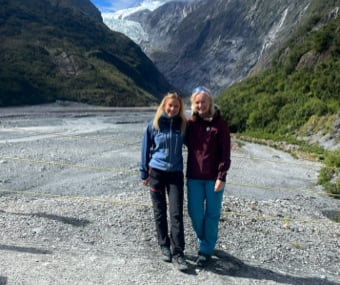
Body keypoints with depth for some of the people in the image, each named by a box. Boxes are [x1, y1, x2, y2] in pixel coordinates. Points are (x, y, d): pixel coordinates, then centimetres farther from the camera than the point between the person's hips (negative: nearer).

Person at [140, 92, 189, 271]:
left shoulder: (183, 125, 1)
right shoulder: (154, 124, -1)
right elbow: (146, 148, 4)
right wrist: (144, 173, 5)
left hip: (176, 174, 0)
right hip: (156, 172, 0)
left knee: (176, 214, -5)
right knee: (159, 212, 8)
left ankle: (178, 253, 1)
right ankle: (164, 247, 23)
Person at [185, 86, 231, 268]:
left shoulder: (219, 124, -4)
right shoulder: (190, 123, 5)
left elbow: (225, 153, -6)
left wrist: (221, 177, -12)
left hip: (214, 177, -3)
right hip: (194, 177, 3)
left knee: (212, 214, 6)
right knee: (195, 213, 7)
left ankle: (206, 250, 19)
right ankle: (204, 241, 33)